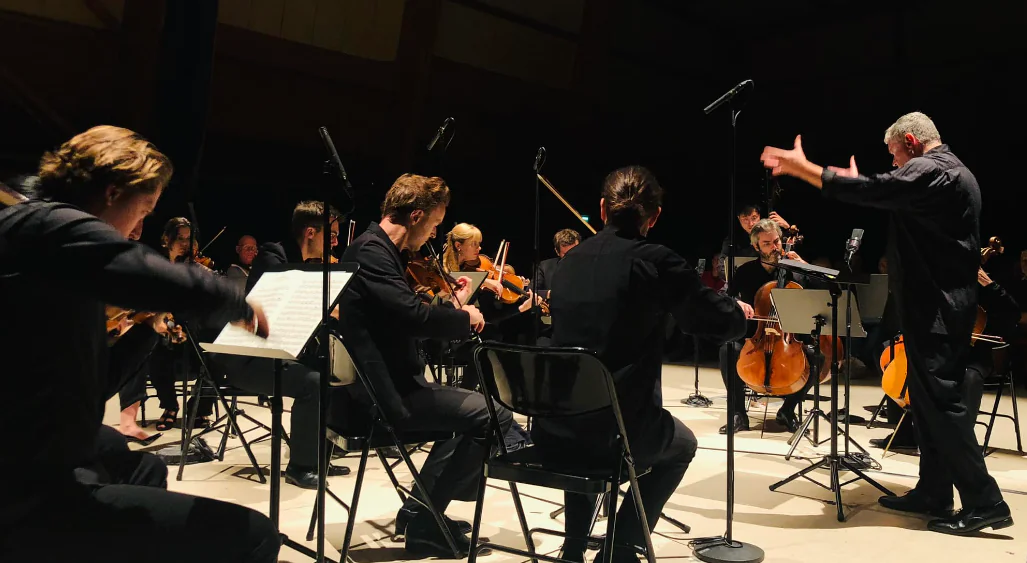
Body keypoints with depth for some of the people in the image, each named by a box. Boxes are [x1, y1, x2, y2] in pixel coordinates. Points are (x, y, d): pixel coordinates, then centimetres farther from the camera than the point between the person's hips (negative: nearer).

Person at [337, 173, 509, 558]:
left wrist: (454, 307, 10)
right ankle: (424, 521, -1)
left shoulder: (383, 251, 15)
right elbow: (414, 316, -30)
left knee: (472, 407, 23)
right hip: (381, 395, -11)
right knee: (494, 415, -13)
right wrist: (465, 317, -12)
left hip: (386, 386, 11)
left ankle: (420, 509, 22)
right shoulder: (371, 251, -17)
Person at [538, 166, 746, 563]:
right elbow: (726, 325, -2)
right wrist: (738, 309, 21)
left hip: (551, 430, 5)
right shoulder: (656, 261, -9)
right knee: (682, 445, 28)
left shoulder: (571, 260, 8)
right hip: (614, 433, -5)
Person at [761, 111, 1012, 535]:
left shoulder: (928, 170, -14)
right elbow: (892, 198, 26)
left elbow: (868, 190, -23)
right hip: (945, 301, 11)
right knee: (930, 398, 13)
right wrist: (858, 184, 23)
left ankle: (984, 502, -2)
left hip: (935, 305, -11)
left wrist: (801, 167, -19)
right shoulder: (953, 172, 19)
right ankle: (934, 491, 19)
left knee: (941, 400, -8)